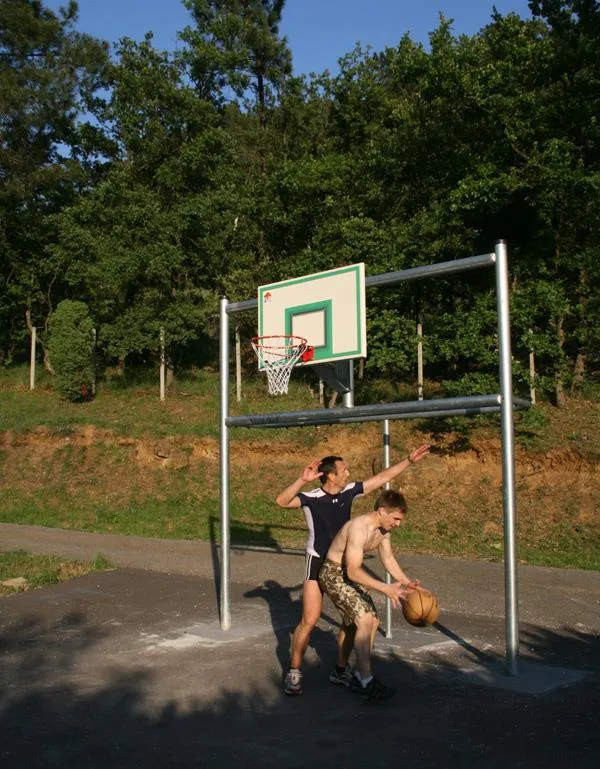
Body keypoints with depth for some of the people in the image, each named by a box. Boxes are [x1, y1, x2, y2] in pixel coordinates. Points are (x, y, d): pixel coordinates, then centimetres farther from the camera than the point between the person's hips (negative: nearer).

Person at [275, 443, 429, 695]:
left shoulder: (350, 491, -6)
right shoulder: (312, 498, -21)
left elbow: (382, 477, 3)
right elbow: (282, 501, -37)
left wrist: (409, 460, 3)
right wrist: (302, 480, -49)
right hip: (318, 564, -6)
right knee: (309, 621, -9)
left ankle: (341, 670, 21)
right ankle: (294, 672, 8)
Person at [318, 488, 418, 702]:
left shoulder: (383, 527, -4)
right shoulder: (359, 528, -32)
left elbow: (388, 558, 9)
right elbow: (353, 571, -33)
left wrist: (406, 582, -3)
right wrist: (385, 588, -38)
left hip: (352, 572, 9)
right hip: (334, 573, -9)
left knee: (373, 621, 8)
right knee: (364, 620, -19)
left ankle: (359, 677, 20)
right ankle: (367, 683, -14)